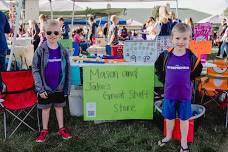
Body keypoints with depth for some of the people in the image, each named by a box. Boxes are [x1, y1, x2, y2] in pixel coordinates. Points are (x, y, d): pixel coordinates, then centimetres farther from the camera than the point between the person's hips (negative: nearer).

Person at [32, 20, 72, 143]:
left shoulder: (63, 51, -5)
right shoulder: (40, 50, -11)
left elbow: (67, 70, 0)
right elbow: (35, 70, -10)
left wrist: (67, 87, 0)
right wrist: (40, 88, -13)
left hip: (59, 87, 2)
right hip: (45, 87, -2)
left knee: (59, 107, 16)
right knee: (45, 108, 14)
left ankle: (61, 129, 31)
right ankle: (44, 130, 31)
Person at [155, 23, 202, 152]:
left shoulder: (191, 57, -10)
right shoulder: (166, 56, -10)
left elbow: (198, 70, 7)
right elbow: (158, 68, 7)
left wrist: (188, 79, 0)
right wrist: (165, 80, 1)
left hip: (185, 94, -1)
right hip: (169, 93, 1)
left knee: (184, 118, 14)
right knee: (169, 117, 18)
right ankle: (168, 136, 42)